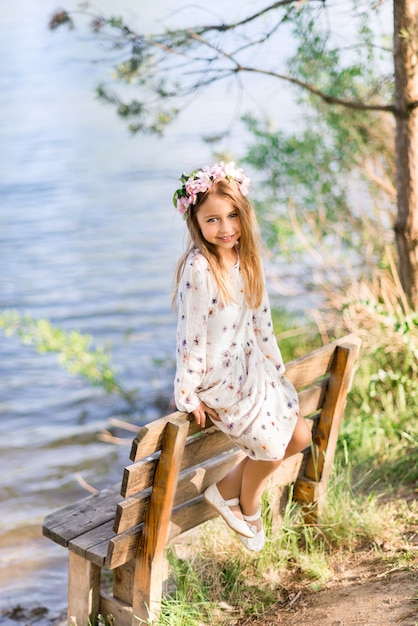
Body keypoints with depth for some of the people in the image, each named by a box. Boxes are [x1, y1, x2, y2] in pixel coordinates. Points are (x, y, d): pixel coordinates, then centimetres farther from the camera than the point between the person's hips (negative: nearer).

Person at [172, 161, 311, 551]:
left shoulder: (245, 259, 0)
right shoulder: (198, 268, -23)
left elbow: (260, 321, 9)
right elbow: (191, 333, -21)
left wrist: (276, 369, 13)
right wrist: (188, 395, -17)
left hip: (251, 369, 8)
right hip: (216, 379, -8)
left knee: (300, 436, 8)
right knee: (271, 447, -8)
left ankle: (230, 487, 23)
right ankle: (248, 510, 23)